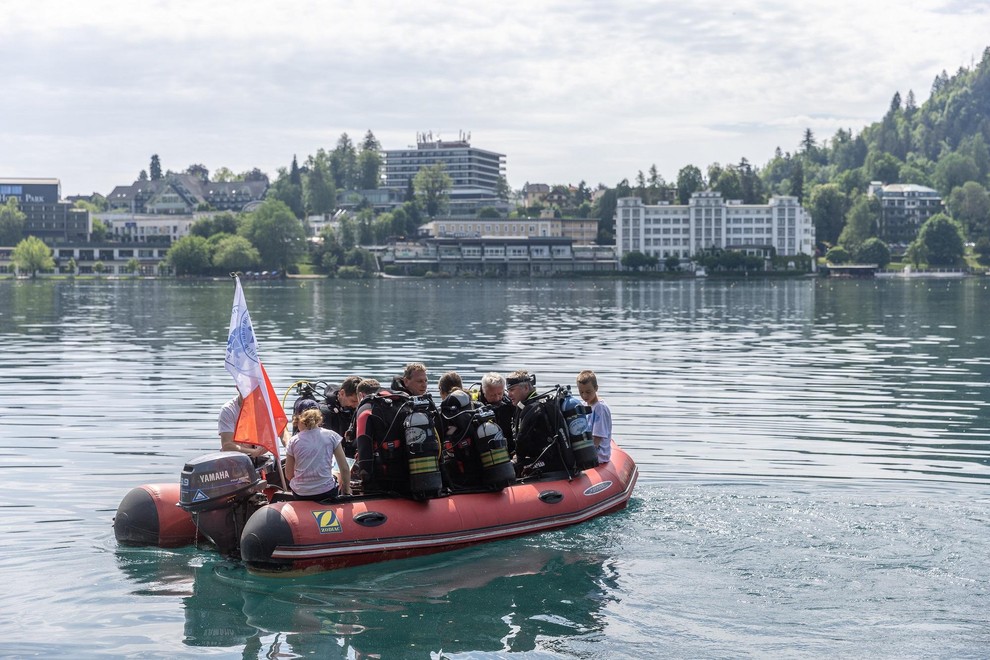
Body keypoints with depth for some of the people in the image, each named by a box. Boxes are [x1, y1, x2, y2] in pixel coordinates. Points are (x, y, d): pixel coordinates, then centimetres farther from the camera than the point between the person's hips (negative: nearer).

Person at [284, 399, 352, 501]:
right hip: (327, 493, -2)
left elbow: (289, 475, 4)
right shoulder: (331, 436, -2)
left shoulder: (293, 442, -1)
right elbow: (345, 469, -1)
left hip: (300, 496, 2)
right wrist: (346, 491, 12)